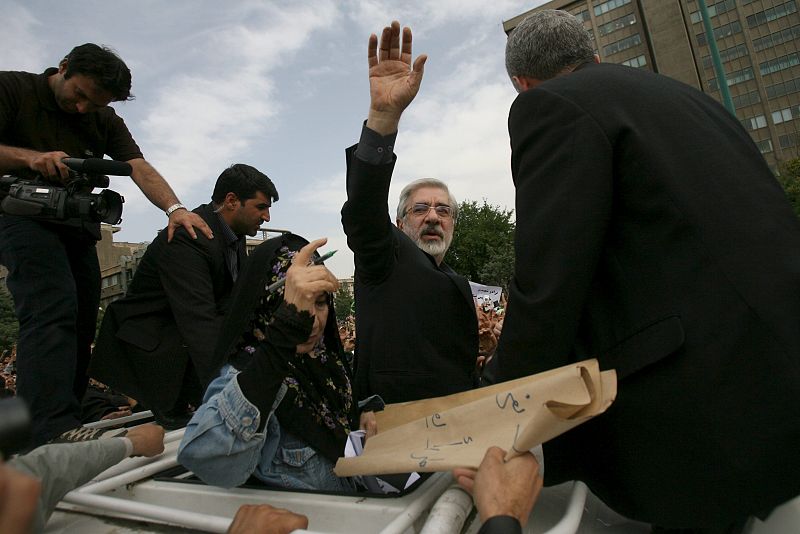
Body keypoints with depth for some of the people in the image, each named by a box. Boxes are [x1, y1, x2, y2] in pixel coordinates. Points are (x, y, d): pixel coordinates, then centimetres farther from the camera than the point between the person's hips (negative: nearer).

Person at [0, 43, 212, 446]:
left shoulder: (105, 121, 12)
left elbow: (140, 167, -4)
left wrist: (174, 208, -22)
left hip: (78, 227, 6)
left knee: (80, 326, 2)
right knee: (54, 310, -25)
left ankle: (63, 431, 10)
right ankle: (52, 434, -33)